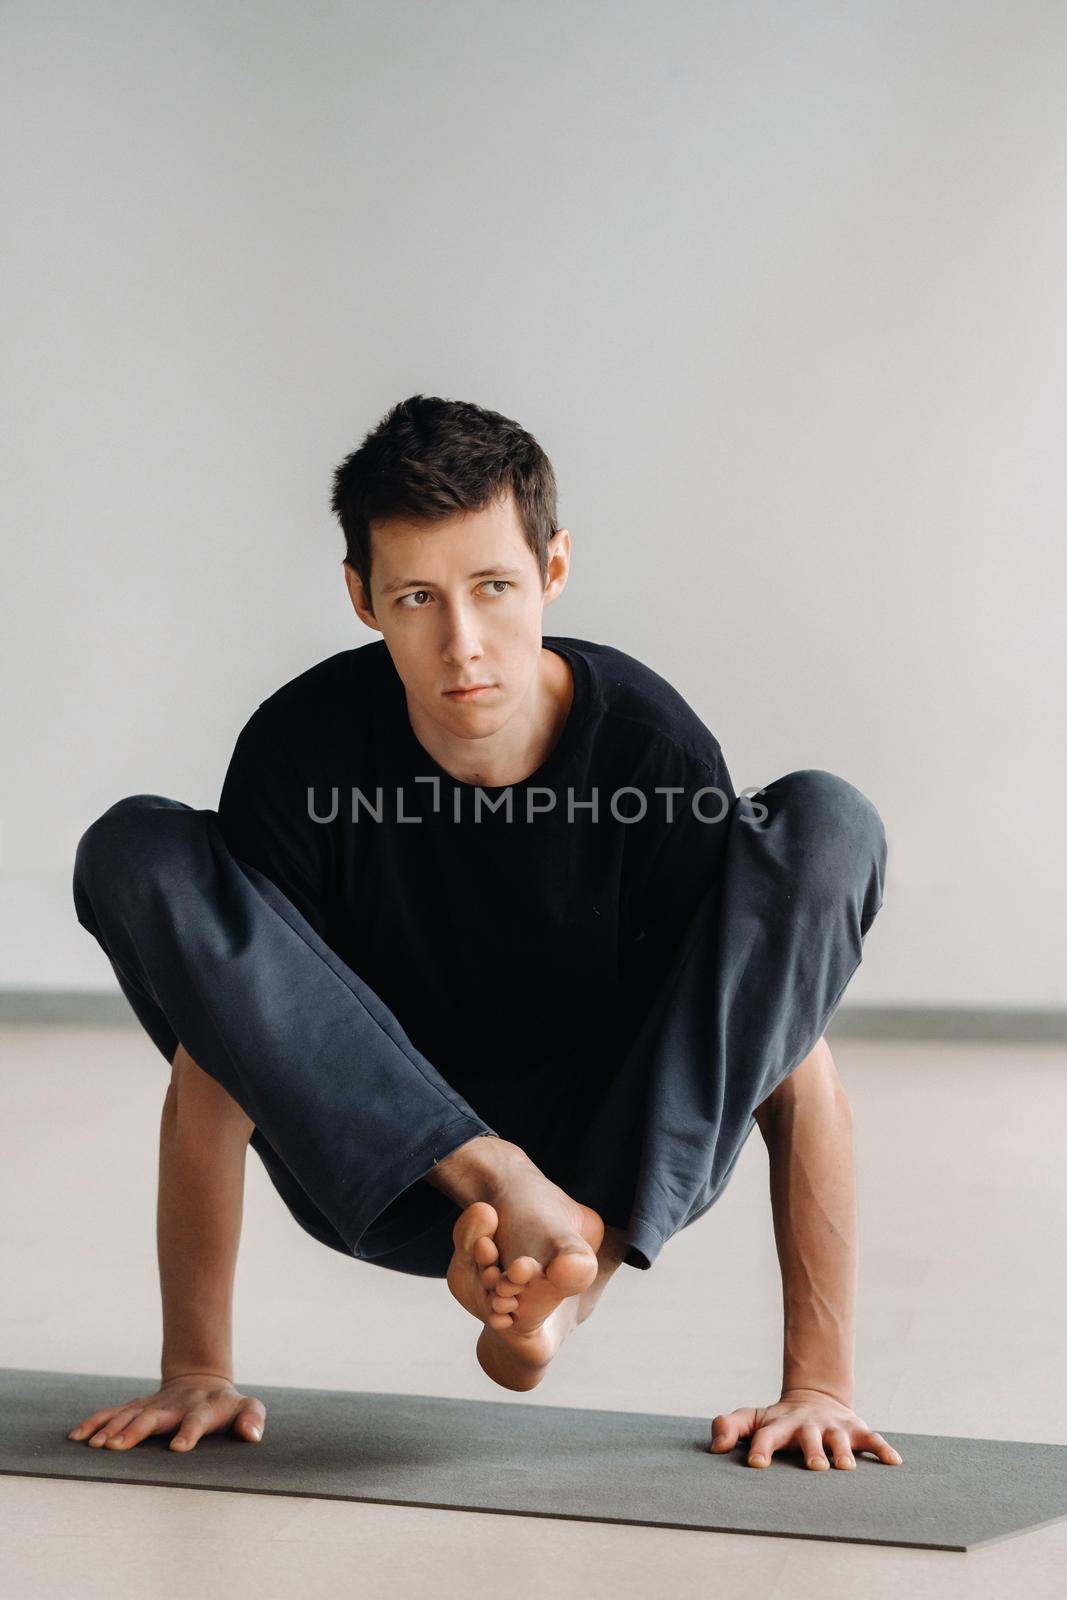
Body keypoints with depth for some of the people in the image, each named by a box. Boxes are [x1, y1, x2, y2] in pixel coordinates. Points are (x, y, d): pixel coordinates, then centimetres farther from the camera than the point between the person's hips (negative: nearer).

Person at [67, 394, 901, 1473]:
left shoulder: (651, 745, -21)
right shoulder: (305, 748, -19)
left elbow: (791, 1061, -19)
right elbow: (210, 1087, -15)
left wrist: (817, 1384, -21)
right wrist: (195, 1371, -15)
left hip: (628, 1158, 0)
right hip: (382, 1169, 1)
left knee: (826, 826, -22)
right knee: (135, 853, -21)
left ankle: (581, 1266, -27)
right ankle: (498, 1186, -29)